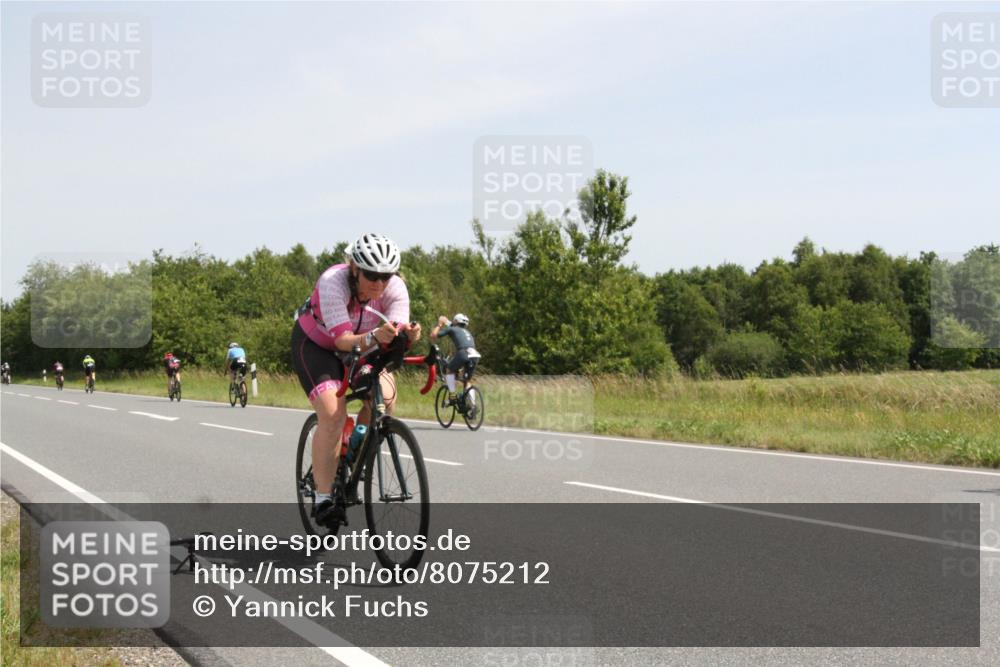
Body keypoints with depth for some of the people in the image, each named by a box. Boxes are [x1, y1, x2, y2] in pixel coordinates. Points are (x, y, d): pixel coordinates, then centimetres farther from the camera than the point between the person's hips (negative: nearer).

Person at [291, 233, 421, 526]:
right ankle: (323, 500, -16)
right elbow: (343, 340, -40)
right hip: (315, 345, -4)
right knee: (333, 415, -24)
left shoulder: (395, 287, -23)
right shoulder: (332, 282, -34)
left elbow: (398, 331, -34)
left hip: (360, 345, 5)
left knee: (385, 397, -21)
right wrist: (374, 337, -58)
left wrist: (408, 334, -57)